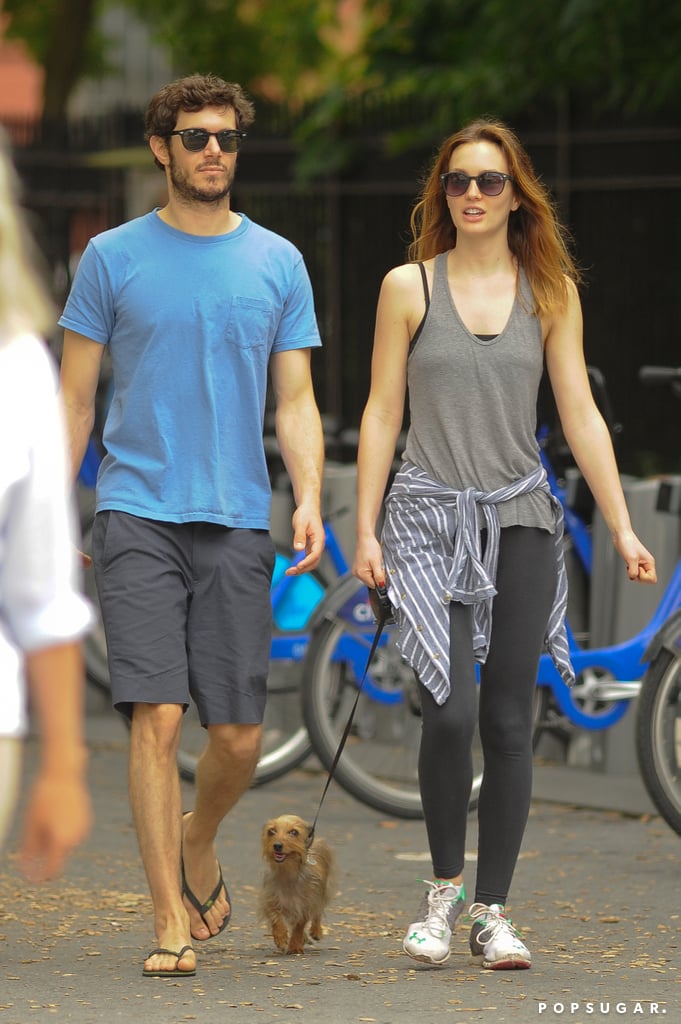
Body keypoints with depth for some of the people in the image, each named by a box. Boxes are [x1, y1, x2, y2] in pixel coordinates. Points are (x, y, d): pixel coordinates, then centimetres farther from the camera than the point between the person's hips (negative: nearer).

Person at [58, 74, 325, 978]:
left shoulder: (278, 263, 9)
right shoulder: (114, 257, 4)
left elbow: (294, 403, 10)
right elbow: (74, 398, 8)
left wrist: (309, 502, -6)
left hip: (239, 526, 2)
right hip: (137, 517, -2)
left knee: (238, 737, 3)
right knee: (158, 716, -12)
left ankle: (197, 844, 34)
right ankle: (173, 922, -7)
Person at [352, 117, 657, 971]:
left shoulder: (550, 292, 5)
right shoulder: (409, 287, 1)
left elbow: (581, 416, 5)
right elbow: (381, 414, 3)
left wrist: (622, 528, -1)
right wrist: (364, 533, -2)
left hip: (521, 521, 2)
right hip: (431, 517, -2)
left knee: (509, 723, -1)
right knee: (450, 712, -15)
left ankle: (492, 912, 7)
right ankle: (444, 884, 7)